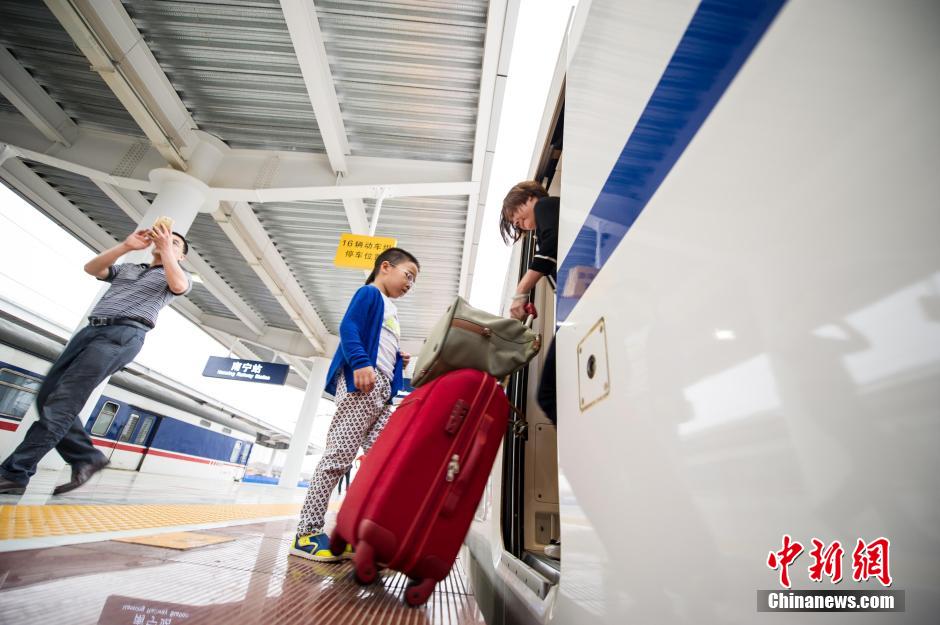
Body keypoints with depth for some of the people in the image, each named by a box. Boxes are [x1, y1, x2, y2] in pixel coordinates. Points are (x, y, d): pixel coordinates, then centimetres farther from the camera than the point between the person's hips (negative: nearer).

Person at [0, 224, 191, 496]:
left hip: (123, 335, -7)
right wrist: (126, 245, 4)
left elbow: (178, 286, -12)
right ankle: (86, 457, 5)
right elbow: (91, 268, 13)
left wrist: (166, 247, -6)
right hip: (90, 330, 7)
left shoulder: (177, 276, 14)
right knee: (47, 397, -1)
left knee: (63, 400, -15)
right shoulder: (125, 268, 31)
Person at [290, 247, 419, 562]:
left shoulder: (390, 311, 28)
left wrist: (398, 360, 13)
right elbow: (348, 326, -12)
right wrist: (361, 362, -24)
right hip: (360, 383, -10)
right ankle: (307, 531, 2)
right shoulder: (369, 293, 2)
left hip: (382, 391, 10)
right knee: (339, 455, -8)